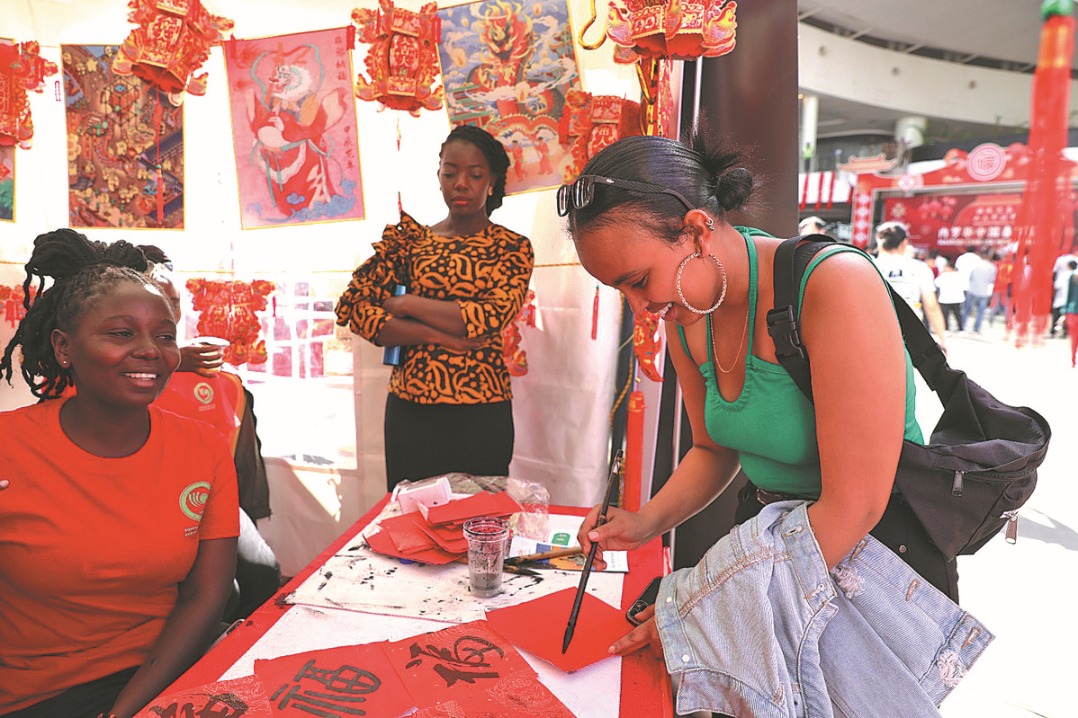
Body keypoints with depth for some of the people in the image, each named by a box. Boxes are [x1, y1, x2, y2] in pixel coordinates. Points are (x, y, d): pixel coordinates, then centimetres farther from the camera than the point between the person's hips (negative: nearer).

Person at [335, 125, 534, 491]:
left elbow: (491, 317, -14)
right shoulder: (409, 240, 6)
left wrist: (407, 304, -9)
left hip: (482, 412, -2)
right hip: (409, 409, 2)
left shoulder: (513, 248, 2)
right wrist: (440, 334, -14)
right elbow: (355, 308, -5)